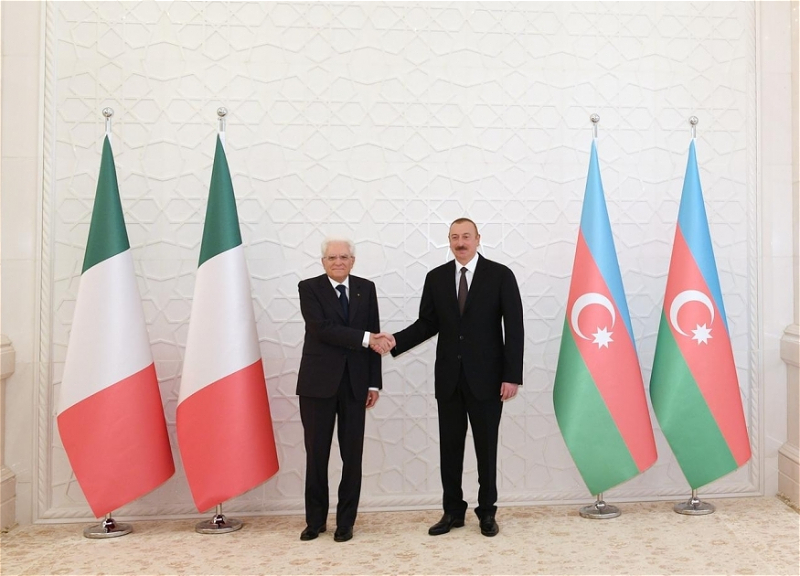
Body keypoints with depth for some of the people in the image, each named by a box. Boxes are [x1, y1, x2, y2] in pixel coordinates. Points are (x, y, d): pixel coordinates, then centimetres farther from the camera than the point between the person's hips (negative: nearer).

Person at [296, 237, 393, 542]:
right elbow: (322, 329, -15)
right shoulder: (309, 288, -2)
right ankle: (315, 520, 23)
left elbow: (374, 337, 6)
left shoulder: (366, 288, 7)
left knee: (352, 455, 6)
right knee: (316, 454, 6)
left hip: (355, 383, 2)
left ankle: (346, 521, 21)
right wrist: (364, 338, -20)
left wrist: (374, 383, 3)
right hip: (318, 382, -2)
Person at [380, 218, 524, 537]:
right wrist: (395, 341, -12)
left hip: (486, 377, -3)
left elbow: (514, 327, -6)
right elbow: (427, 323, 5)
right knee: (449, 447, 10)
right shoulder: (436, 277, 5)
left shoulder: (500, 275, -4)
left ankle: (487, 512, 24)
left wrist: (512, 375, -12)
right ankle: (453, 512, 24)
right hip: (449, 376, 3)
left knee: (486, 447, 8)